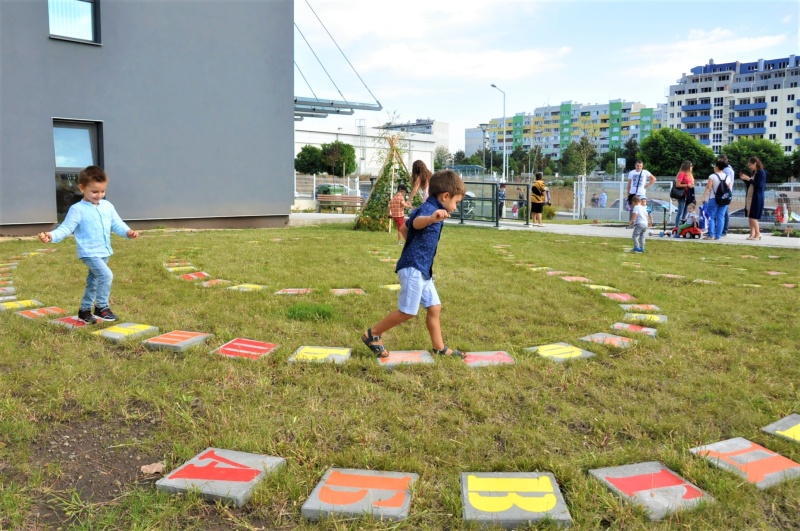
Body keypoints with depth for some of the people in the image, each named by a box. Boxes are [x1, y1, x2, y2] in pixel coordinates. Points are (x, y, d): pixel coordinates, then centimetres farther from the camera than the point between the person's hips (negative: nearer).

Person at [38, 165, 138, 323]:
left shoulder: (107, 206, 6)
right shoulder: (77, 209, -12)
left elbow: (116, 224, 9)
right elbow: (66, 228, -13)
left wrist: (127, 232, -10)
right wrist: (52, 236, -30)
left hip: (104, 252, 7)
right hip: (89, 252, -7)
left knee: (93, 282, 18)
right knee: (106, 275, -24)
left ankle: (84, 311, 33)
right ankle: (101, 308, -11)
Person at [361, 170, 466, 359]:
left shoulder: (431, 211, 16)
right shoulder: (429, 208, -17)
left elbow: (405, 226, 30)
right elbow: (417, 222, -43)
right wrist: (432, 219, -65)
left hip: (422, 269, 11)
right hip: (413, 268, -11)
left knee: (434, 307, 12)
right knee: (408, 311, -5)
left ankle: (439, 348, 21)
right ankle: (373, 334, 9)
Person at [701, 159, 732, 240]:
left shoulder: (712, 176, -8)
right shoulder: (727, 177, 8)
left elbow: (708, 188, -10)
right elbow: (730, 189, 9)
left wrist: (704, 197, -4)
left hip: (714, 199, -4)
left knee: (711, 217, 2)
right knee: (721, 217, 6)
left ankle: (711, 235, -3)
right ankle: (718, 235, 5)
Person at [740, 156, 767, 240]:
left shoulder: (761, 173, -9)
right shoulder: (753, 173, 14)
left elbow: (759, 185, -18)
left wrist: (748, 179, -17)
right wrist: (744, 179, 5)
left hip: (757, 198, -8)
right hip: (750, 197, 8)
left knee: (753, 216, -8)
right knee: (749, 216, 7)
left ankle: (758, 234, 2)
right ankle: (752, 233, 11)